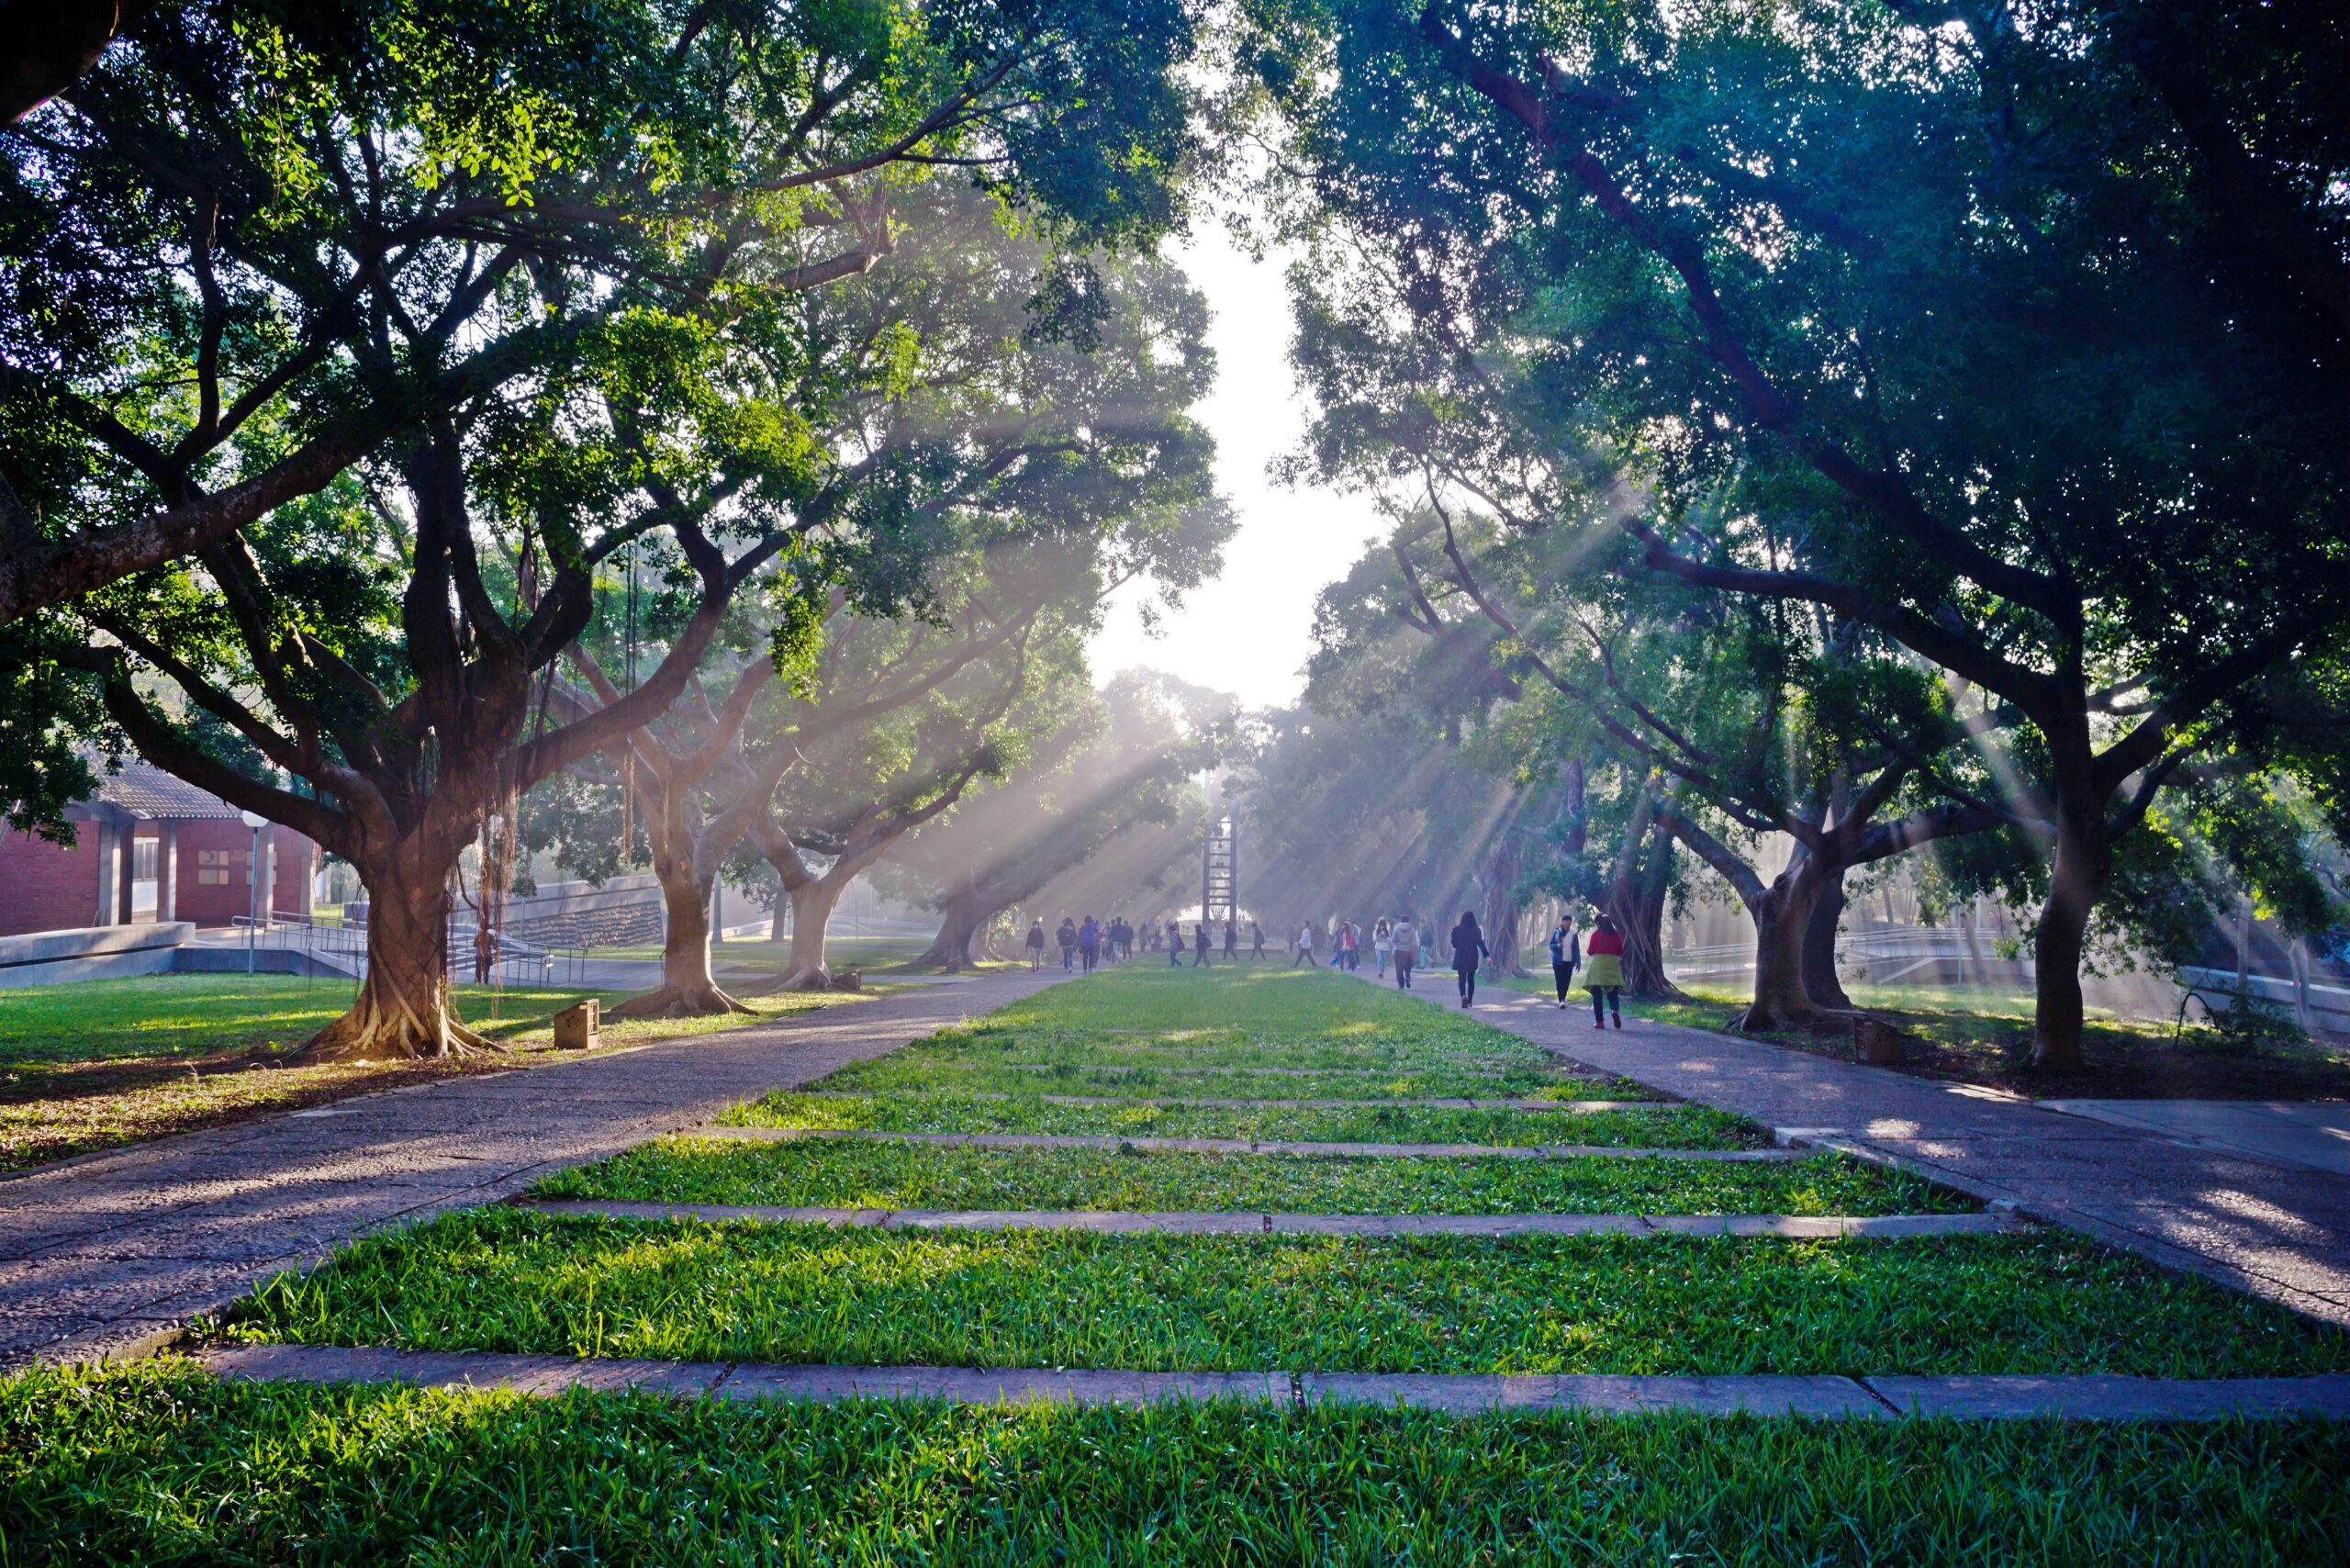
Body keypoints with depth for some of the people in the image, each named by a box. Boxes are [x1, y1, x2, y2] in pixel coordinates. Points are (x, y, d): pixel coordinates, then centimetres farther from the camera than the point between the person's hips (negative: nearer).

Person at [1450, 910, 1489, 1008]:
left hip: (1460, 957, -1)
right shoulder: (1476, 930, -5)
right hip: (1473, 957, 1)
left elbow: (1454, 944, 3)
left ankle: (1463, 996, -28)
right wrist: (1486, 955, -15)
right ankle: (1470, 1000, 19)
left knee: (1462, 979, -1)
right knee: (1471, 979, 15)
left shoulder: (1457, 930, -5)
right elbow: (1480, 943, -13)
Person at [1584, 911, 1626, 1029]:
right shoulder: (1616, 935, 6)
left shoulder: (1596, 934, -4)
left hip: (1598, 965, -3)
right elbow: (1620, 952, 11)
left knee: (1597, 994, 4)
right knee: (1613, 993, 8)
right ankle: (1615, 1010, -23)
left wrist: (1586, 951, 19)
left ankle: (1599, 1021, 1)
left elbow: (1590, 952, -2)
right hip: (1613, 966, 3)